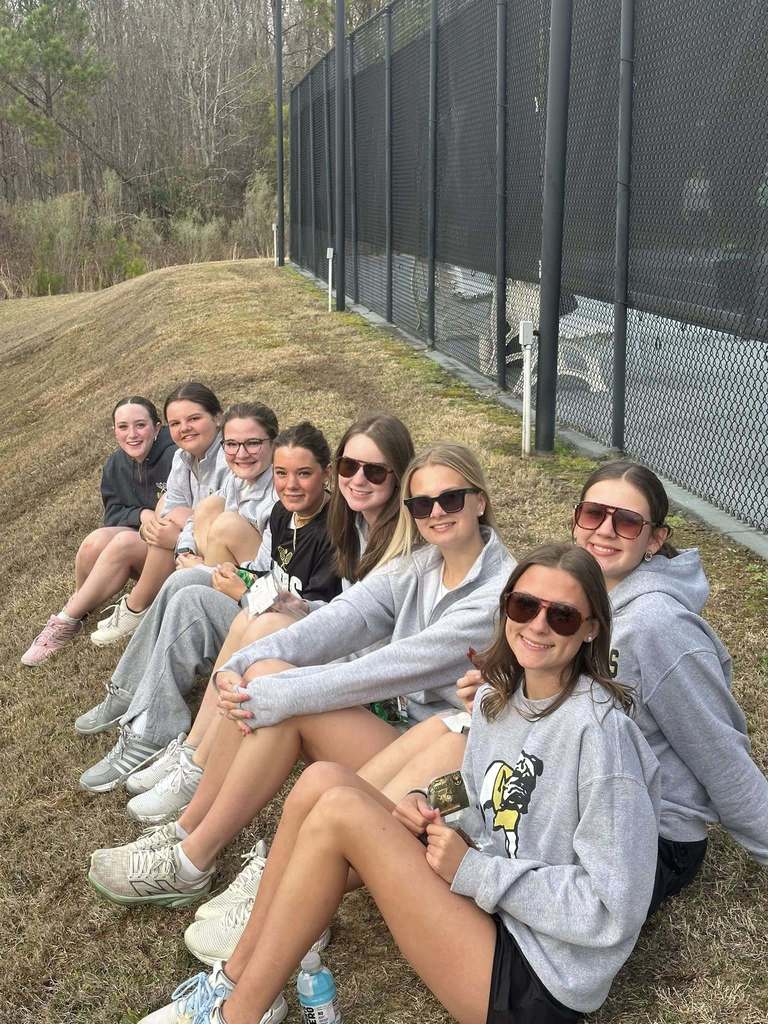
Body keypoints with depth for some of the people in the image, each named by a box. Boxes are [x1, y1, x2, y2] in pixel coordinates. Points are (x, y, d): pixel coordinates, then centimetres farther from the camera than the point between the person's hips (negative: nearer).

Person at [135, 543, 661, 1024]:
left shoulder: (599, 729, -21)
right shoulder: (495, 698, 4)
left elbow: (613, 910, -22)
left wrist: (474, 871, -18)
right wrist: (429, 818, -5)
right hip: (487, 912, 8)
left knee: (341, 810, -19)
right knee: (324, 780, -5)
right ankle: (237, 978, 4)